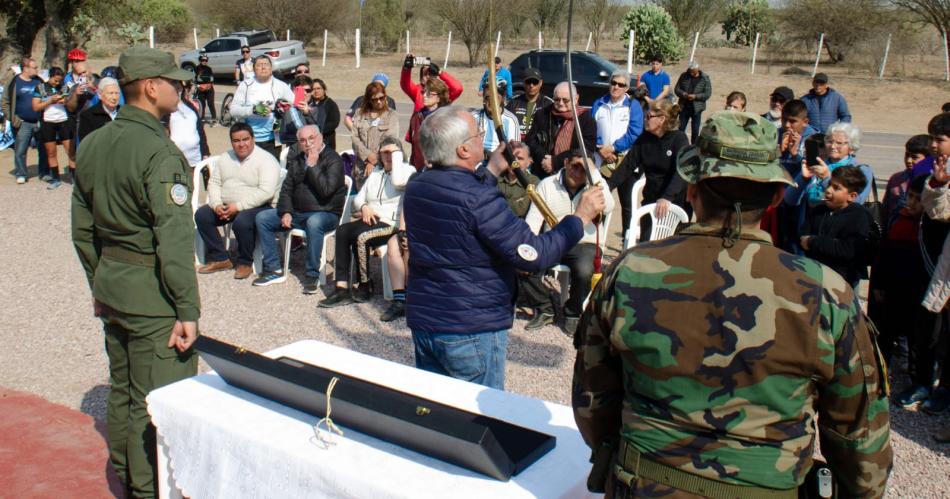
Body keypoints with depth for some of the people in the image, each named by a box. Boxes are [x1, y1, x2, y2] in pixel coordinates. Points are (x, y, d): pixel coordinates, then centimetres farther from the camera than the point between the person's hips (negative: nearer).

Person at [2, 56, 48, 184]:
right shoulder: (14, 83, 1)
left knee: (44, 149, 4)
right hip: (24, 124, -2)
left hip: (40, 122, 2)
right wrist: (14, 119, -6)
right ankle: (20, 174, 10)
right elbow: (4, 104, 3)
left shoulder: (38, 81, 9)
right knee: (20, 151, -1)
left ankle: (44, 173, 15)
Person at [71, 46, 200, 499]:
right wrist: (188, 309, -19)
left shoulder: (92, 145, 7)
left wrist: (98, 284, 22)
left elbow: (82, 228, 14)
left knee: (121, 390, 21)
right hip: (151, 293, -9)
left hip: (110, 285, 9)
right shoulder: (159, 151, -19)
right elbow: (174, 239, -22)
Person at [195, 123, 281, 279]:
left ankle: (245, 262, -9)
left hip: (257, 207, -7)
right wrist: (217, 205, -9)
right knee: (202, 214, -12)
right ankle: (219, 258, 0)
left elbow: (266, 192, -23)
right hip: (226, 206, 7)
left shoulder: (266, 160, -12)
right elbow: (214, 183, 11)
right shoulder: (225, 158, 11)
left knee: (242, 221, -35)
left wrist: (238, 206, -25)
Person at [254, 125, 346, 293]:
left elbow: (326, 190, -23)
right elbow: (287, 187, 14)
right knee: (262, 218, -4)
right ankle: (273, 270, -2)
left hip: (326, 214, -7)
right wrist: (286, 212, -2)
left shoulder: (333, 160, -9)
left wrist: (313, 166, -20)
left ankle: (312, 275, -28)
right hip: (297, 212, 7)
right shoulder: (297, 159, 14)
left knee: (313, 223, -41)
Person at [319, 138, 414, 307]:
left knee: (360, 236, -31)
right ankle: (341, 288, -25)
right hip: (372, 221, 7)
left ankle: (364, 287, -12)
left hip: (392, 225, -7)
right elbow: (358, 198, 20)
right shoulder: (376, 172, 23)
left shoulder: (408, 170, 2)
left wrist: (397, 153, -11)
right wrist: (364, 207, -5)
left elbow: (398, 181, -23)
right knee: (342, 231, -21)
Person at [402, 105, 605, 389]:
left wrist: (493, 170, 27)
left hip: (422, 322, 8)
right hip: (471, 331, -7)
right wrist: (582, 216, -11)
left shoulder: (415, 187, 0)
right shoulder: (479, 199, -24)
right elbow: (535, 256, -22)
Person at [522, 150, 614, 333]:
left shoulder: (596, 186, 1)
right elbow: (533, 219, -1)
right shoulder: (547, 184, 5)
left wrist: (593, 172, -22)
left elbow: (607, 208, -21)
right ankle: (545, 310, 1)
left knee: (583, 271, -35)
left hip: (585, 244, -2)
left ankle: (573, 314, -2)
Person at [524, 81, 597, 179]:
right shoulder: (543, 115, 11)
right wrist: (543, 158, -12)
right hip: (541, 176, 3)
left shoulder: (587, 120, -1)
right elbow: (530, 140, 7)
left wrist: (556, 162, -17)